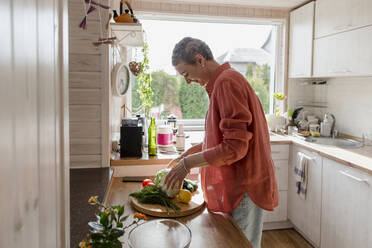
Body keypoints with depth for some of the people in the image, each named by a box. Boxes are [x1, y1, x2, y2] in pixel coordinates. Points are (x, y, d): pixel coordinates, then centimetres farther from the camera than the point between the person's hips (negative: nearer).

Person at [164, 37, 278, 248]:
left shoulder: (227, 81, -19)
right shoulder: (223, 80, 13)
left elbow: (235, 147, -24)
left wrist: (189, 162, -16)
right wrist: (191, 152, 12)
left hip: (244, 189, -10)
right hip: (236, 185, 10)